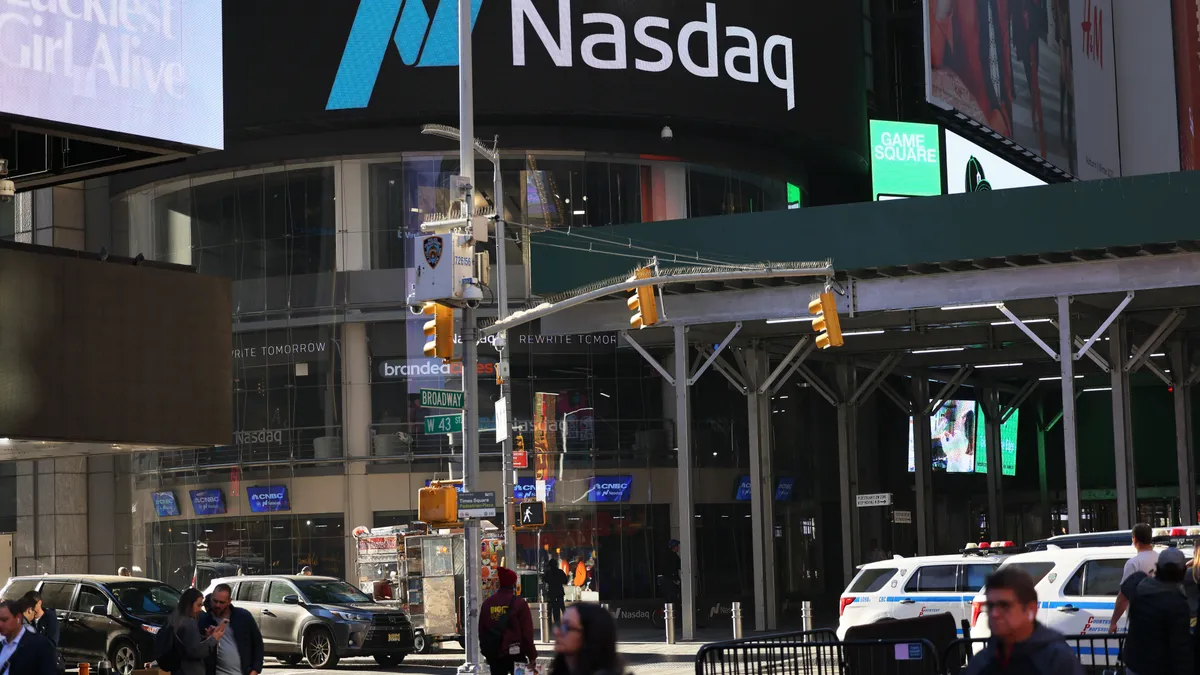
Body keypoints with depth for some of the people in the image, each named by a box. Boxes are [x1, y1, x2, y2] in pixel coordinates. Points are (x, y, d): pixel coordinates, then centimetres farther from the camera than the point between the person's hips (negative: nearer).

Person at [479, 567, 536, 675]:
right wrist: (532, 655, -3)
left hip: (494, 654, 4)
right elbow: (527, 632, -10)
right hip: (515, 654, -4)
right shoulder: (519, 603, -9)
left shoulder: (487, 603, 5)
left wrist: (486, 651, 21)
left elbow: (482, 630, 11)